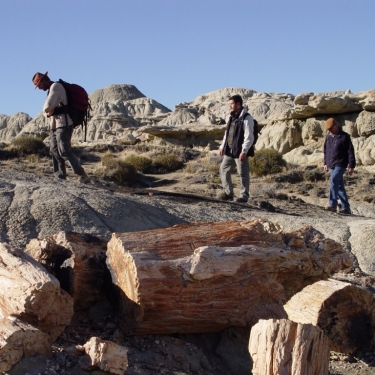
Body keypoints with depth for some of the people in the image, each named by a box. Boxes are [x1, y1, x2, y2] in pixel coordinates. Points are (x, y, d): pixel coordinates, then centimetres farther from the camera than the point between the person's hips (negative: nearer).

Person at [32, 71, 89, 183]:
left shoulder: (55, 86, -8)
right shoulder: (51, 89, 24)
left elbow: (47, 106, -19)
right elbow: (45, 111, 20)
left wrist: (48, 110, 3)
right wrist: (48, 113, -2)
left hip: (63, 125, -10)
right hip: (55, 126, 10)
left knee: (64, 151, -16)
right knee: (54, 151, 9)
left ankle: (82, 176, -18)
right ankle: (60, 176, 11)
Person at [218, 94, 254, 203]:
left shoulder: (246, 118, -13)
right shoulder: (231, 117, 14)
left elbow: (249, 137, -17)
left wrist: (244, 151, -22)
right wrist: (222, 146, 19)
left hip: (240, 152, -9)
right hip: (229, 150, 9)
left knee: (243, 174, -1)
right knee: (224, 169, 11)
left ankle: (244, 195, 9)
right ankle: (228, 192, 20)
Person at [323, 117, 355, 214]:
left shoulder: (344, 137, -8)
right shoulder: (328, 137, 12)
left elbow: (350, 151, -9)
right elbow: (326, 151, 22)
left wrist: (351, 165, -11)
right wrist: (326, 163, 19)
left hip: (340, 165, -7)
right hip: (331, 166, 7)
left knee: (333, 181, -25)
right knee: (339, 186, 9)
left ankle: (333, 204, -28)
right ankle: (346, 208, 13)